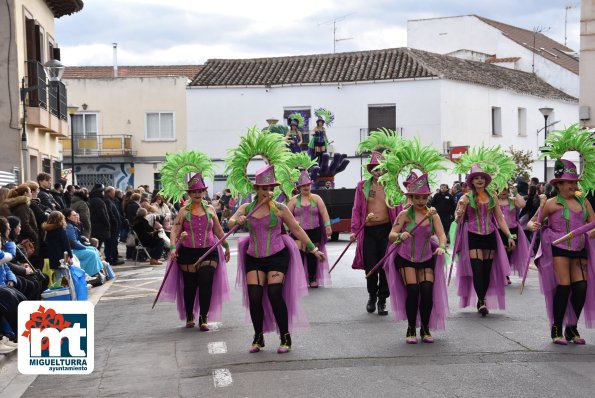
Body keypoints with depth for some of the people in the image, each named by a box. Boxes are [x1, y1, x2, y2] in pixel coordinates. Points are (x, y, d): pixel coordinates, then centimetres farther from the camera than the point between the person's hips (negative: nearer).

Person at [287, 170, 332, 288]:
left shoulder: (316, 198, 4)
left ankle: (312, 279, 18)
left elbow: (324, 213, -2)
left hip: (314, 232, 1)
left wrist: (327, 226, -10)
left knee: (312, 256, 7)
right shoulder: (294, 200, 4)